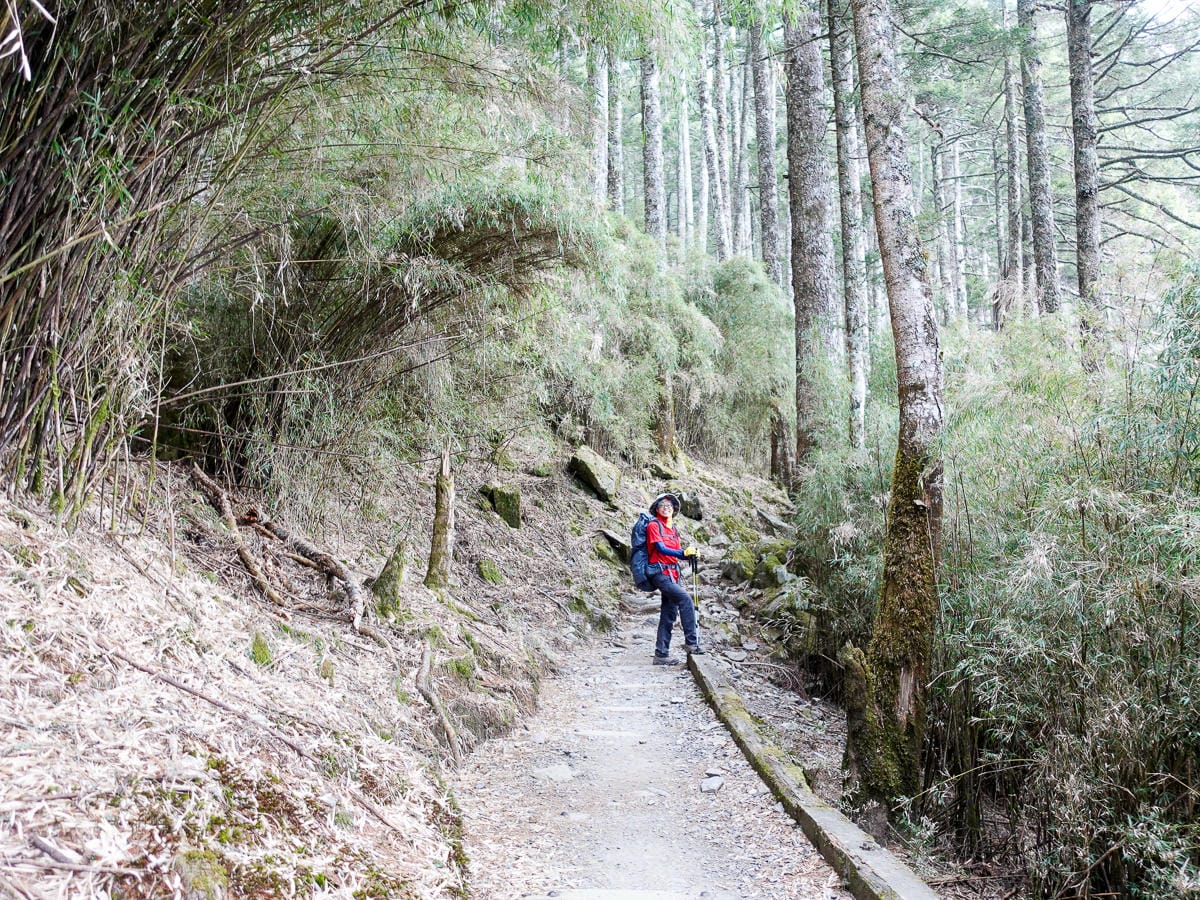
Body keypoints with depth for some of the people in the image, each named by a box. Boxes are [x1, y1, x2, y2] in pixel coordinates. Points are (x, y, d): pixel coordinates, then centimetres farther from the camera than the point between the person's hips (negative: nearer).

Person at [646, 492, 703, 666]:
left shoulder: (673, 529, 19)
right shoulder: (654, 525, -4)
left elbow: (678, 553, 14)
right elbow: (661, 548, -16)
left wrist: (689, 554, -7)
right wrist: (683, 553, -25)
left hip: (673, 573, 8)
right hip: (660, 572, -8)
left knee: (669, 615, 6)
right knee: (685, 598, -24)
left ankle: (661, 654, 10)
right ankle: (691, 642, -21)